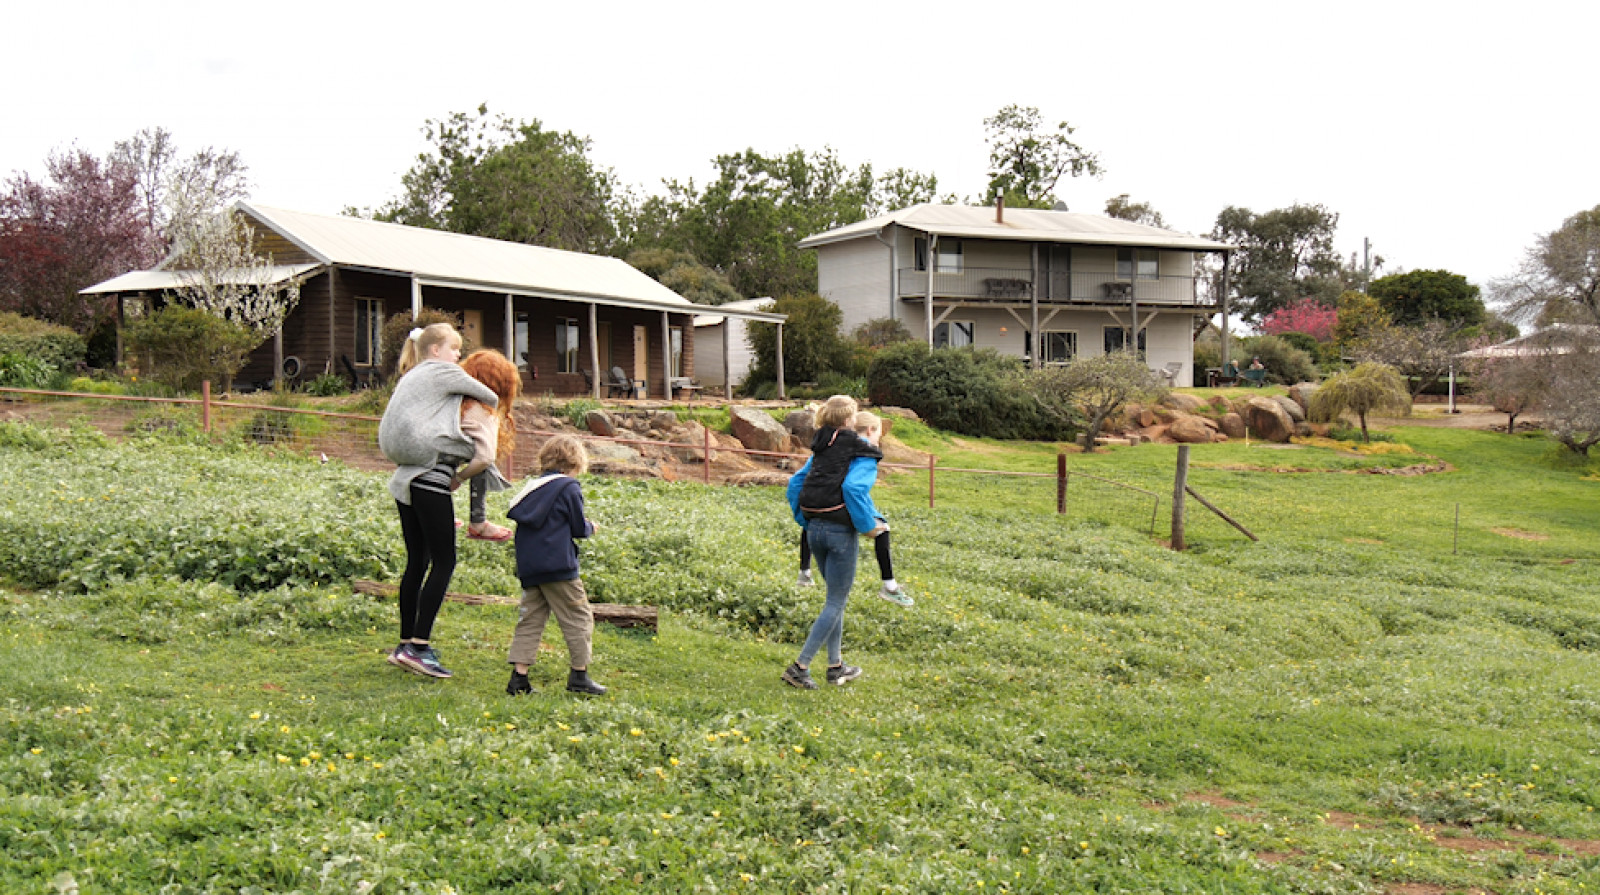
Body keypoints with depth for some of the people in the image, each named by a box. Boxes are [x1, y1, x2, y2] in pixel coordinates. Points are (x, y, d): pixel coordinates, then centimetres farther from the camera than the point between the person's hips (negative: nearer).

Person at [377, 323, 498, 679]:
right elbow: (490, 397, 1)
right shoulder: (443, 373, -2)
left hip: (405, 478, 9)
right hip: (431, 477, -9)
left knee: (417, 561, 12)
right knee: (443, 561, -6)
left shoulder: (412, 379, 23)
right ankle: (418, 646, -10)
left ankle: (406, 644, 15)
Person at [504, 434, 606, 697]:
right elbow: (578, 527, -6)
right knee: (578, 619, 2)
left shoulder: (532, 487, 15)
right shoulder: (568, 488, -5)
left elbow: (517, 514, 18)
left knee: (530, 620, 10)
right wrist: (591, 527, 16)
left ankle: (519, 675, 4)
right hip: (558, 566, -7)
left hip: (529, 568, 7)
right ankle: (579, 675, 2)